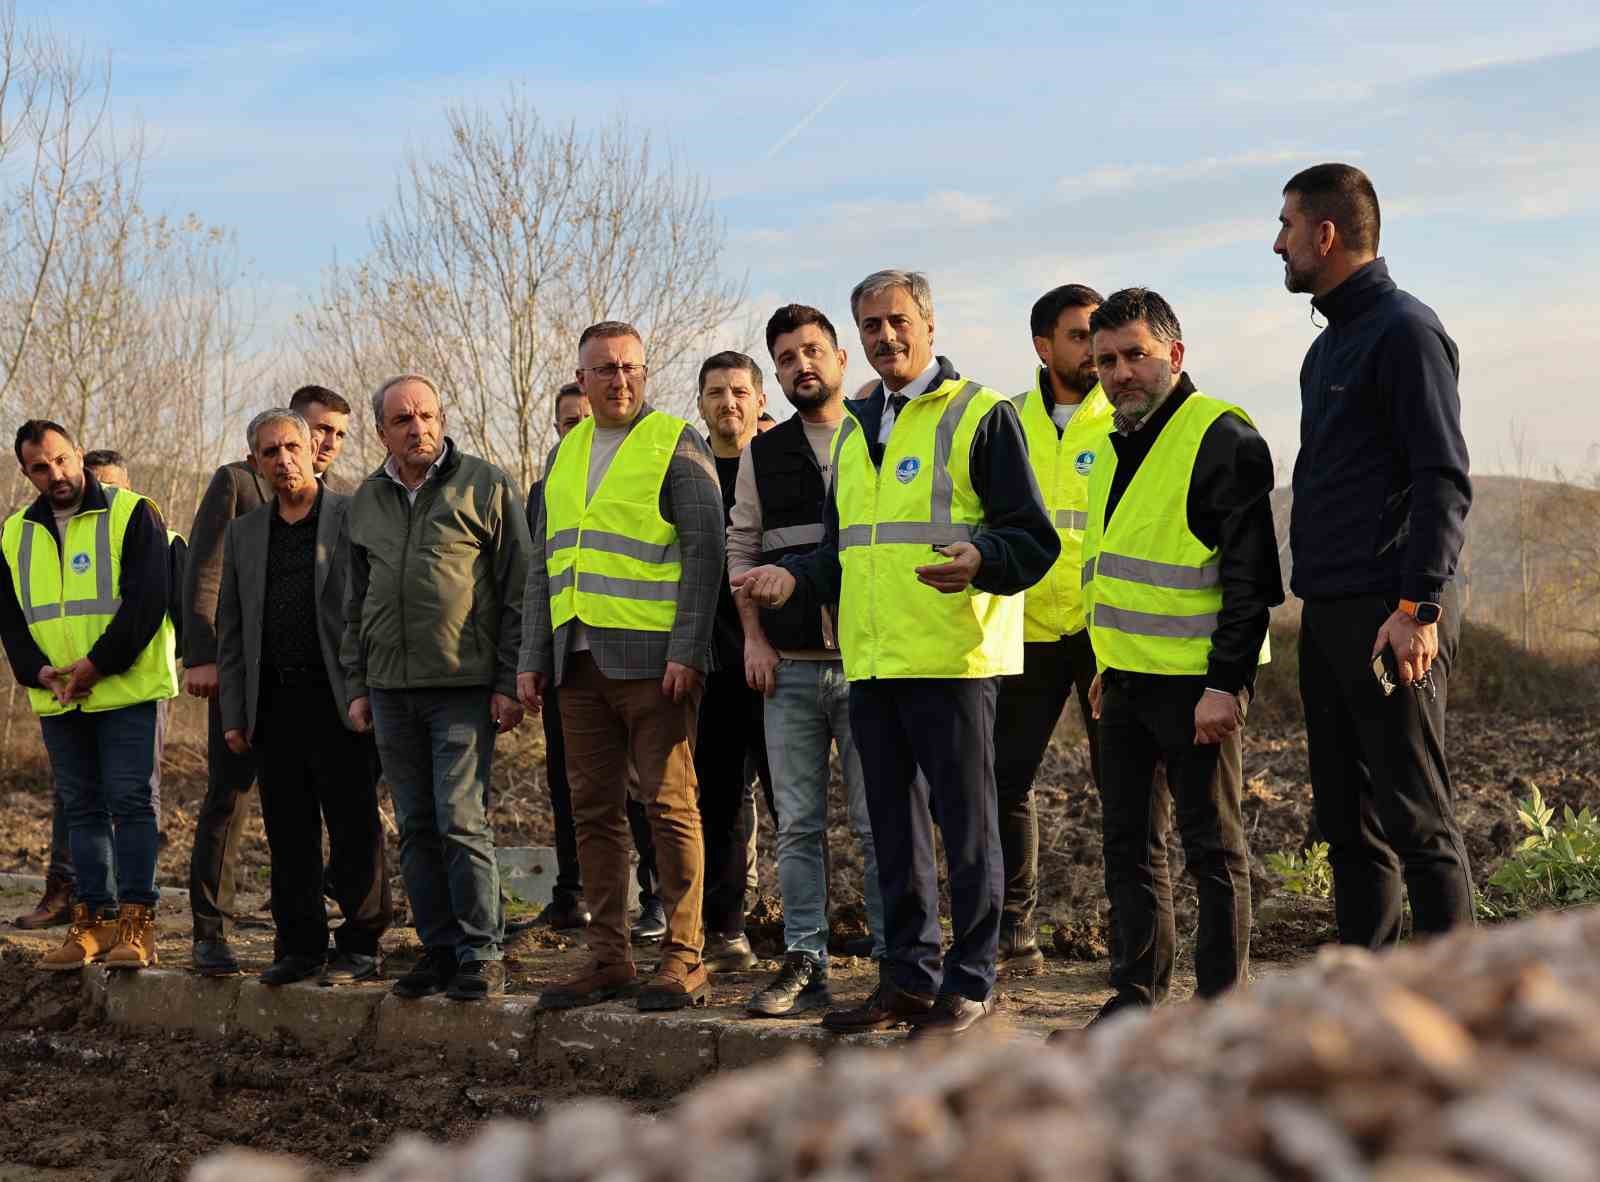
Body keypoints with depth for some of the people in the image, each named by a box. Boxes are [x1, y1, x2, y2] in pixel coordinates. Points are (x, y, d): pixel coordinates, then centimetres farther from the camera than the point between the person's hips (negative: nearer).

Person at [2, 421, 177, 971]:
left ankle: (137, 920, -3)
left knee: (130, 801, -6)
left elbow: (147, 600, -11)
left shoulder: (132, 514, -4)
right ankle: (94, 917, 14)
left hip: (127, 691, -5)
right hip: (56, 698, 5)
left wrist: (97, 665, -16)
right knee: (82, 807, 8)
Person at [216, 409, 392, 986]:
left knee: (355, 830, -2)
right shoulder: (243, 533, 16)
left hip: (339, 697, -4)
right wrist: (234, 715, 9)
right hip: (274, 701, 5)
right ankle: (300, 946, 15)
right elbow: (230, 630, 16)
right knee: (288, 832, 7)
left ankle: (360, 946, 5)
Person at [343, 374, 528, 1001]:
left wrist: (510, 683, -8)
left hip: (463, 686, -5)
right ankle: (439, 949, 15)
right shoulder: (366, 500, 15)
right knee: (417, 828, 7)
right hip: (391, 690, 5)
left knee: (462, 821, -10)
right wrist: (357, 685, 15)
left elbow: (517, 590, -3)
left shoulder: (485, 485, -1)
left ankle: (481, 954, -3)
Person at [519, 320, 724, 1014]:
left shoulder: (676, 443, 0)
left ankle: (683, 960, 0)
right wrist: (532, 659, 14)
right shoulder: (566, 454, 19)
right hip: (579, 663, 6)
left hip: (652, 660, -6)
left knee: (670, 806, -5)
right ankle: (609, 960, 14)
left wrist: (687, 651, -15)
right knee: (594, 812, 7)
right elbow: (544, 564, 21)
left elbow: (704, 551, -7)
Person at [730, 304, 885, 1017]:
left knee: (880, 823, -2)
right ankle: (803, 966, 9)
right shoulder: (762, 455, 13)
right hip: (788, 666, 3)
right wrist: (753, 637, 4)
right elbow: (741, 549, 16)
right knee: (797, 825, 4)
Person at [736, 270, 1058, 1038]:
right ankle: (910, 975, 20)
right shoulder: (855, 431, 20)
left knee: (965, 822, -2)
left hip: (952, 657, -7)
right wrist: (795, 574, 9)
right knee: (894, 825, 12)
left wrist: (981, 559, -26)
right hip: (871, 660, 7)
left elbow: (1033, 538, -7)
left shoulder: (981, 416, -2)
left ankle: (971, 982, 5)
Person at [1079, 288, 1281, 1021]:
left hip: (1196, 682, -9)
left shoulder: (1224, 439, -12)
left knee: (1211, 847, 0)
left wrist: (1225, 684, -21)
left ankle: (1222, 1003, 7)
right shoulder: (1116, 445, 15)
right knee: (1126, 843, 12)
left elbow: (1251, 576, -16)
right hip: (1126, 680, 9)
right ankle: (1139, 992, 22)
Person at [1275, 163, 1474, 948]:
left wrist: (1419, 606, -23)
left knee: (1417, 820, -7)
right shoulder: (1329, 344, 20)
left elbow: (1444, 482, -16)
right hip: (1329, 616, 10)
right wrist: (1317, 598, 18)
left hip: (1388, 618, -9)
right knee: (1345, 819, 11)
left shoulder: (1404, 330, -9)